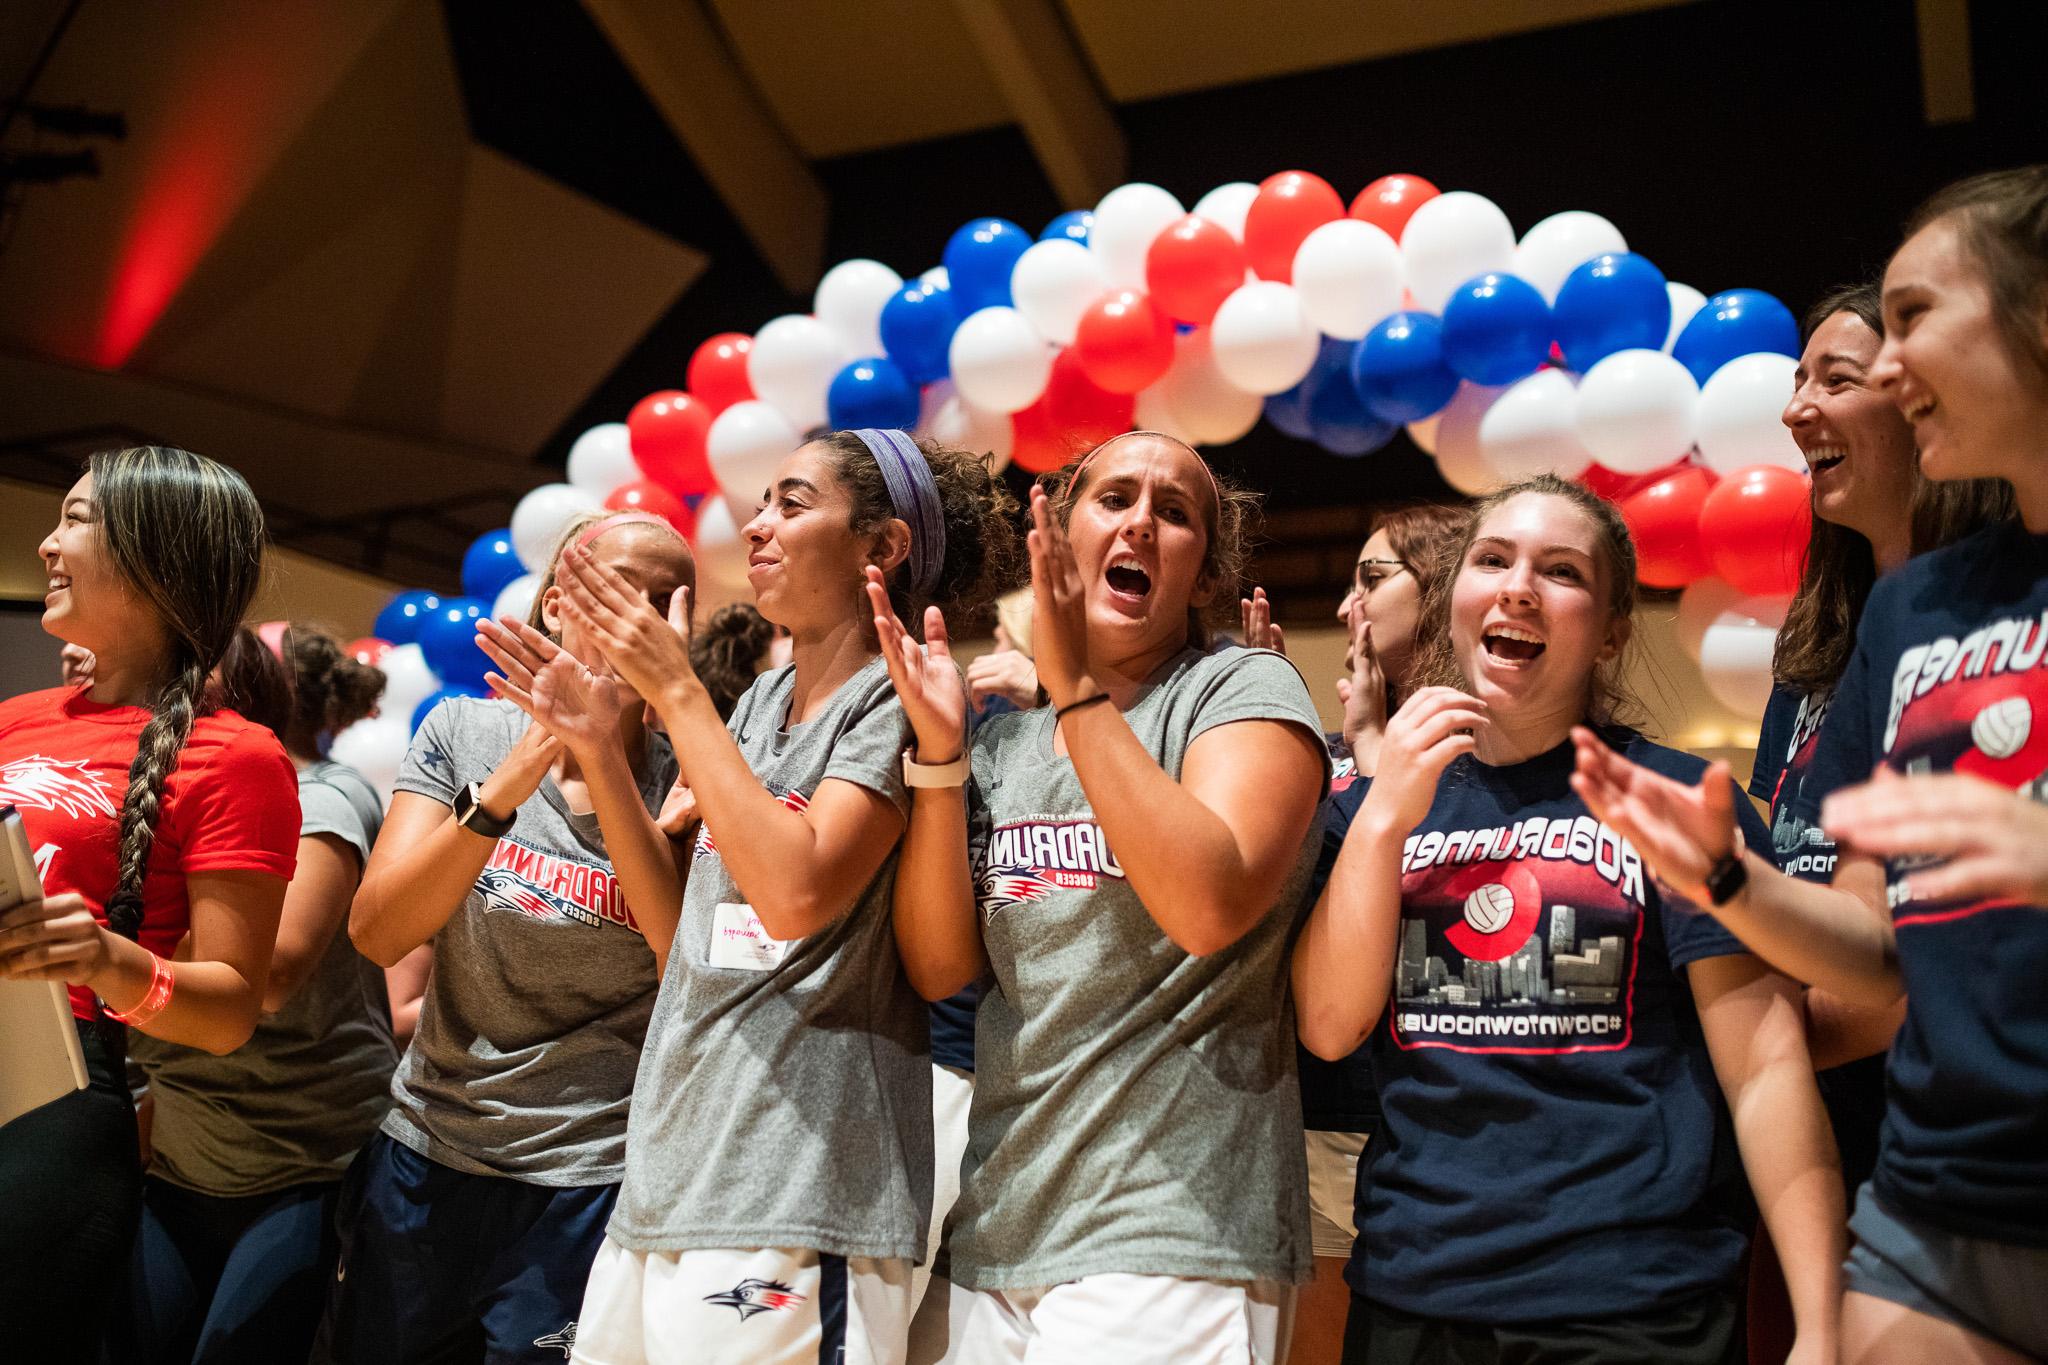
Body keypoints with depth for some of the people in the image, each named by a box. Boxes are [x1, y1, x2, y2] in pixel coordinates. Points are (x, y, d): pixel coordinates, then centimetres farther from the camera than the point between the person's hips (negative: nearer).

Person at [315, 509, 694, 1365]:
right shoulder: (463, 733, -2)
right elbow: (376, 933, -11)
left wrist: (603, 755, -29)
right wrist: (511, 780, -25)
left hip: (589, 1183, -2)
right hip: (427, 1153, 3)